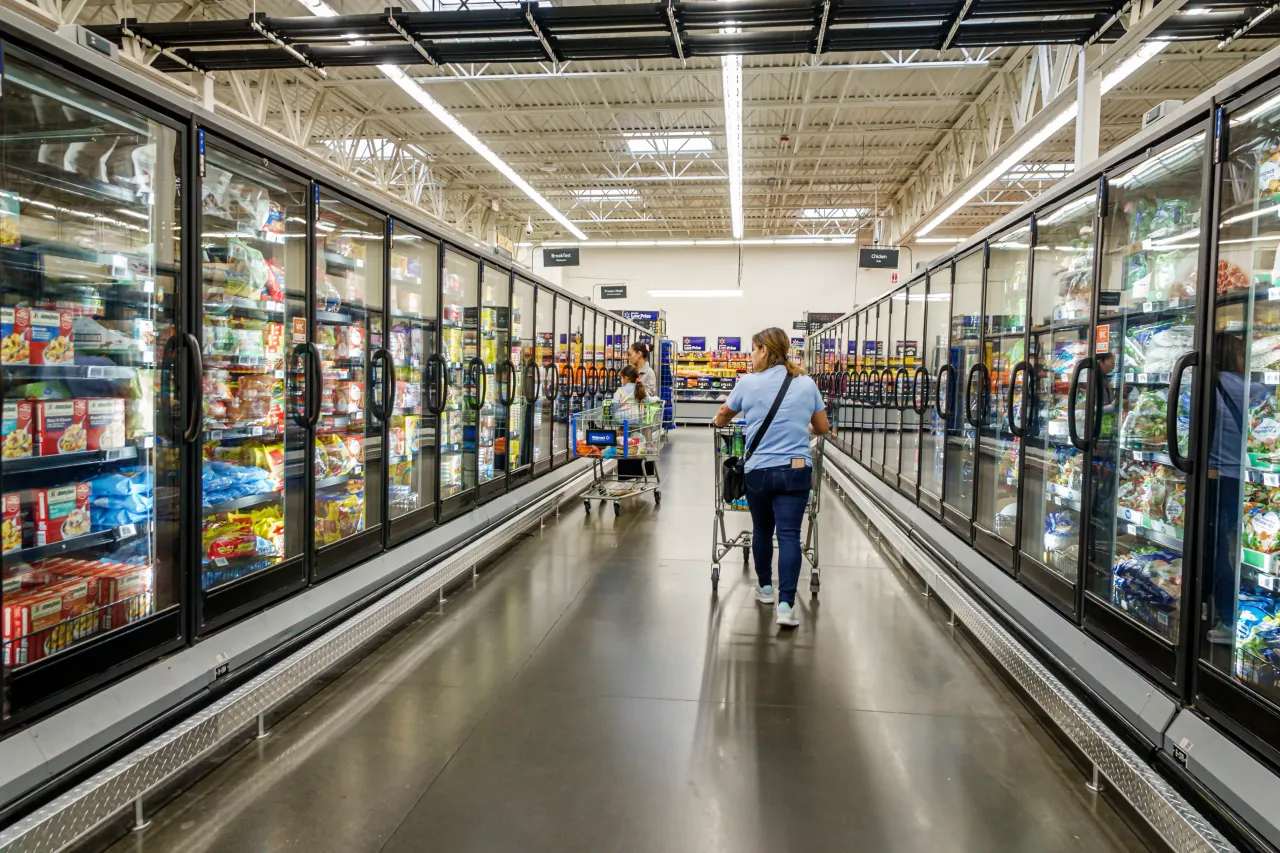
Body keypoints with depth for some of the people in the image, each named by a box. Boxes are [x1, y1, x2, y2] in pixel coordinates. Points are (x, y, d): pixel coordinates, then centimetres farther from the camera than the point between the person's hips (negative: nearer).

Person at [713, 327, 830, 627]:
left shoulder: (749, 383, -1)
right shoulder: (807, 384, 5)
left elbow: (721, 418, 15)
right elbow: (823, 428, 15)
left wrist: (720, 420, 38)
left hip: (759, 470, 0)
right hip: (796, 470, 1)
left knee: (762, 529, 18)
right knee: (789, 535, -3)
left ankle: (765, 587, 35)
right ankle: (786, 604, -10)